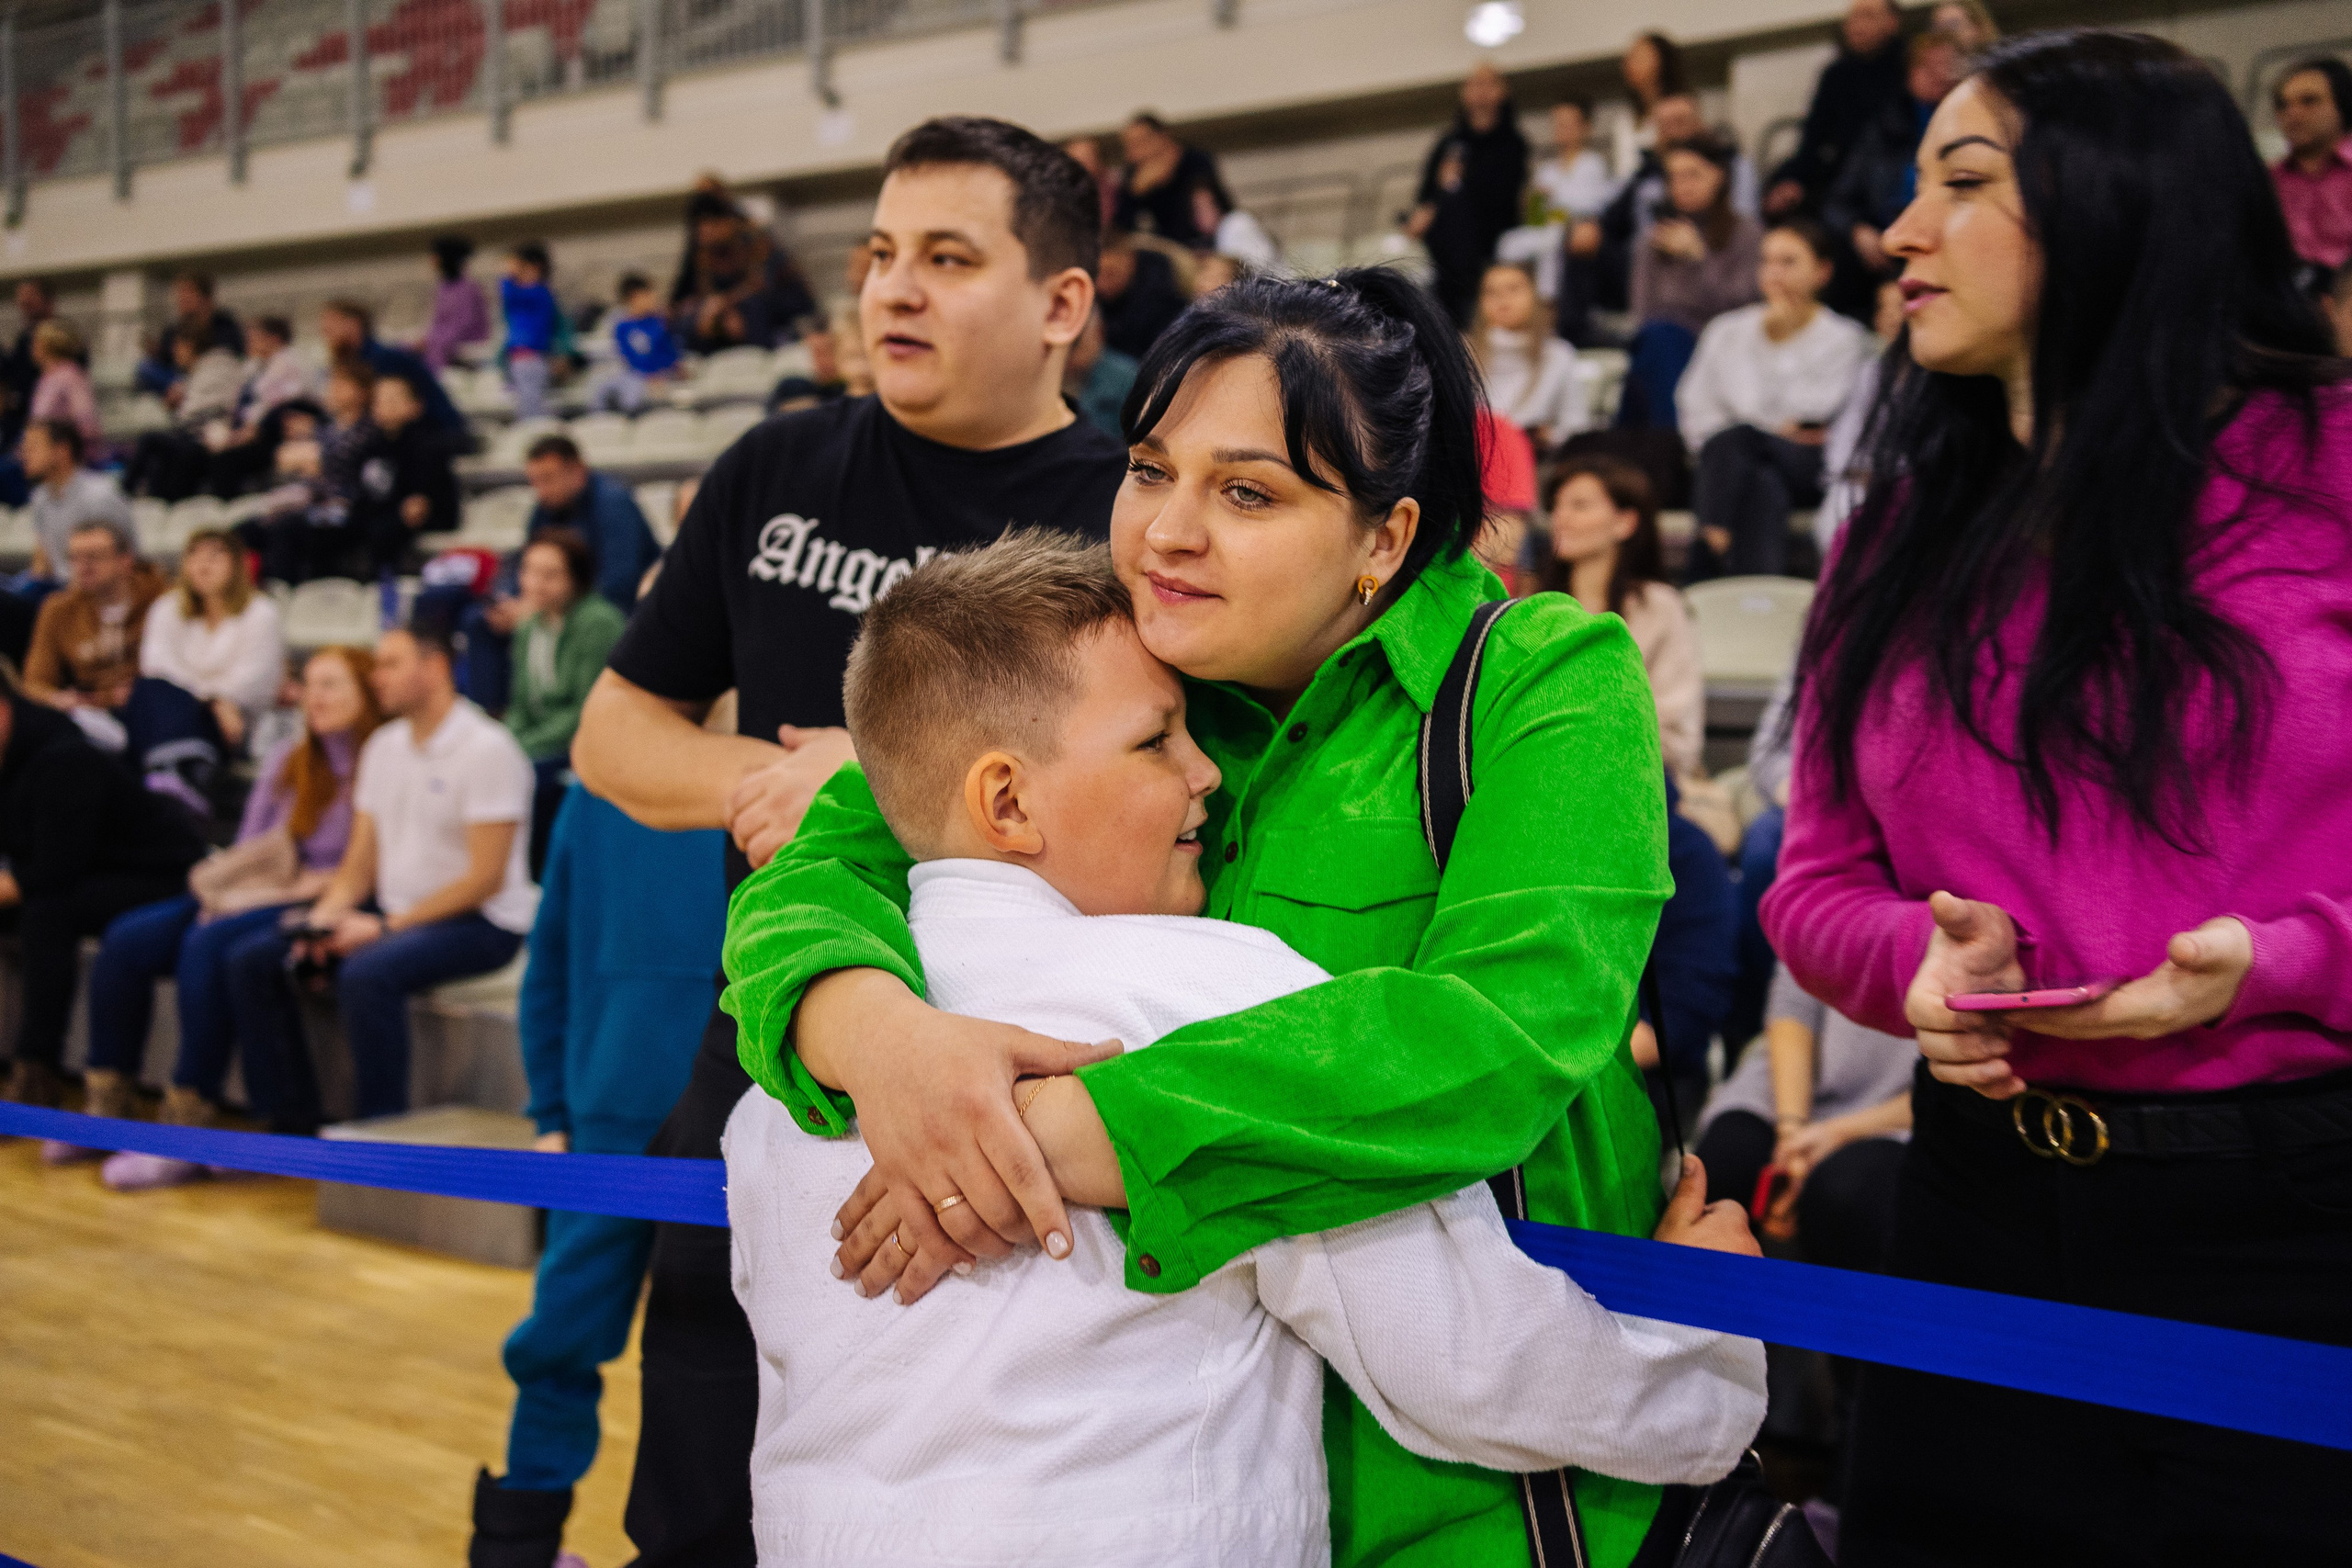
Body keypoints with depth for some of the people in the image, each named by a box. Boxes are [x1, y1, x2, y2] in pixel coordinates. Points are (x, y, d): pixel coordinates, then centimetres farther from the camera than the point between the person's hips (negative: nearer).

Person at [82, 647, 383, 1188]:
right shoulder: (287, 757, 19)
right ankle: (106, 1108, -8)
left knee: (206, 948, -32)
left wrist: (320, 883, -18)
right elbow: (246, 849, 17)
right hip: (252, 898, 8)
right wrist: (222, 893, -1)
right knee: (126, 940, -11)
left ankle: (184, 1135, -28)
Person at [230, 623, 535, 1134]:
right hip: (392, 914, 8)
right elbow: (360, 861, 14)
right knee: (251, 962, -3)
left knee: (367, 973, -35)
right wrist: (324, 917, -7)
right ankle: (293, 1121, 2)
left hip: (480, 922, -8)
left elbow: (486, 877, -18)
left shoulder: (486, 748, -13)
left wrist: (384, 927, -20)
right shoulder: (384, 746, 13)